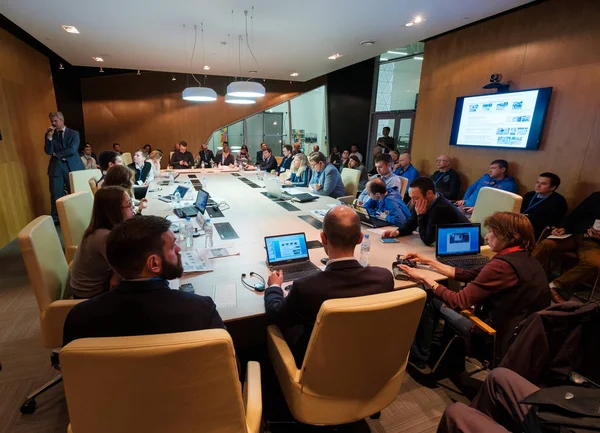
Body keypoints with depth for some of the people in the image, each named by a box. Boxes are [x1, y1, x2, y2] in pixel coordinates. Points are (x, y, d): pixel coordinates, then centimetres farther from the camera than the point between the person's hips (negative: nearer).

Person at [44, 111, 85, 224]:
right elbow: (48, 152, -1)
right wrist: (49, 137, -11)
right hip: (56, 167, 2)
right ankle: (55, 219, 10)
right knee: (56, 194, 2)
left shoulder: (74, 133, 3)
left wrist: (56, 154, -3)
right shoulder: (49, 134, 11)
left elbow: (72, 150, -10)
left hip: (72, 166, -2)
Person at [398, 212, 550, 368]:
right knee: (440, 296, 15)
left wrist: (424, 277, -12)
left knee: (432, 300, 4)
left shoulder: (502, 265, -28)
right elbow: (466, 275, 6)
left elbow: (458, 301, -22)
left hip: (499, 336, -8)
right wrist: (428, 261, 9)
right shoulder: (524, 258, 2)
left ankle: (418, 355, 24)